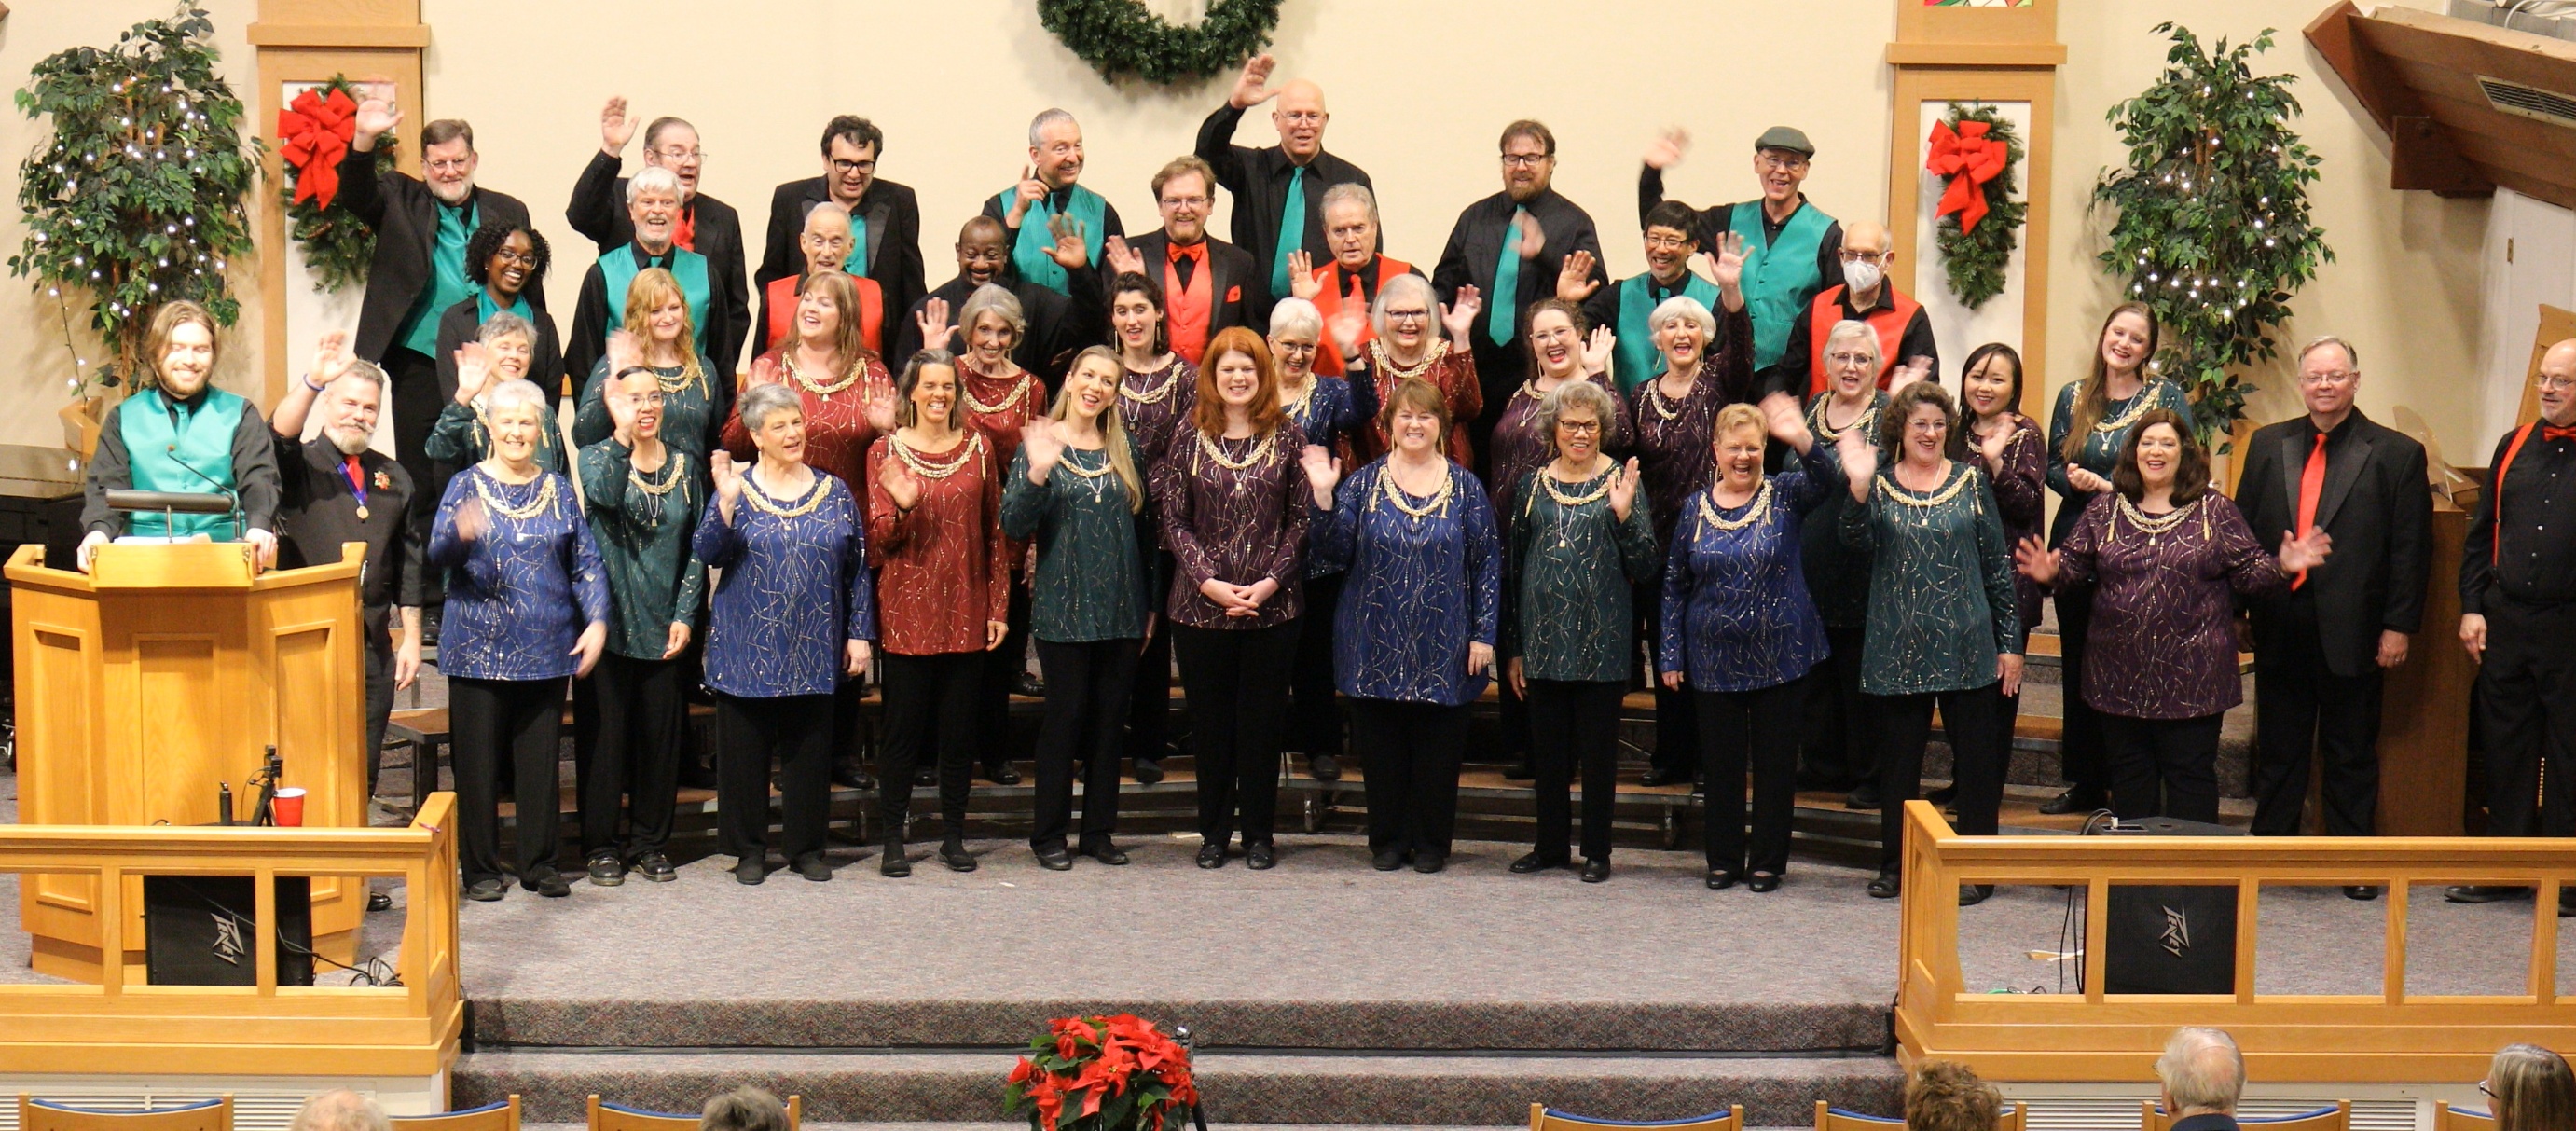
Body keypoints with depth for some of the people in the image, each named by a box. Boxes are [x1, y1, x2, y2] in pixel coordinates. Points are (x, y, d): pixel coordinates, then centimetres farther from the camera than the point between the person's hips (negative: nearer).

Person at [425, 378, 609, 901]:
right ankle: (480, 867, 9)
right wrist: (460, 534, -32)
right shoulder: (466, 485, 4)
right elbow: (437, 554, -9)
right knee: (478, 760, 0)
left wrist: (597, 621, -6)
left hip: (546, 651, 2)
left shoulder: (559, 490, 11)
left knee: (541, 759, 6)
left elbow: (587, 562, 9)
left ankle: (539, 863, 15)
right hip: (479, 649, -2)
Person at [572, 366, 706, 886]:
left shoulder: (685, 465, 9)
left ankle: (651, 841, 19)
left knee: (661, 735, 7)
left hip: (665, 628, 3)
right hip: (607, 622, -3)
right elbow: (606, 495, -25)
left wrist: (685, 615, 0)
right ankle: (601, 844, 10)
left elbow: (697, 545, 9)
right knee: (606, 734, 0)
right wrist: (622, 433, -38)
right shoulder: (595, 457, -1)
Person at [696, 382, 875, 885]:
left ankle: (806, 847, 17)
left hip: (813, 653, 2)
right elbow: (707, 553, -12)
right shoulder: (735, 490, 1)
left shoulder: (835, 493, 6)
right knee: (746, 749, 3)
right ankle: (749, 848, 14)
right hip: (748, 650, -1)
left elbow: (859, 567, 8)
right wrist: (727, 501, -25)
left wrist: (860, 634, 4)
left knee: (809, 749, 6)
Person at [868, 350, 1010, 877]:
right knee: (903, 726, 0)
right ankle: (892, 839, 9)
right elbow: (879, 540, -2)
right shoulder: (886, 451, -1)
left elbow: (995, 531, 9)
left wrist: (999, 606, 5)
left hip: (966, 610, 2)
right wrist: (903, 507, -23)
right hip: (908, 610, -2)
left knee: (961, 726, 7)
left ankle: (954, 836, 17)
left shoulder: (978, 447, 6)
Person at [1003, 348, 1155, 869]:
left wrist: (1148, 606, 13)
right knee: (1065, 717, -1)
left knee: (1109, 719, 8)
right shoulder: (1040, 444, -3)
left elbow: (1142, 529, 14)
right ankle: (1049, 835, 9)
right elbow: (1013, 525, -11)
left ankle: (1099, 830, 17)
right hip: (1063, 608, -4)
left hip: (1121, 610, 4)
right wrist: (1037, 473, -27)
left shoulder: (1124, 451, 9)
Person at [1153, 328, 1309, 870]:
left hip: (1272, 606, 0)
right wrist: (1209, 582, -11)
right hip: (1200, 605, 1)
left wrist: (1271, 581, -11)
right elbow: (1173, 520, 0)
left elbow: (1300, 519, 1)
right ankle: (1214, 830, 18)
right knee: (1210, 720, 7)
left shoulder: (1287, 437, 1)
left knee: (1262, 720, 5)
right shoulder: (1191, 438, 2)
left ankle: (1259, 832, 16)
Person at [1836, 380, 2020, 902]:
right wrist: (1858, 488, -31)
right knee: (1898, 758, 8)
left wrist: (2010, 642, 2)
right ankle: (1895, 863, 19)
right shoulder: (1879, 485, 5)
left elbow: (1998, 564, 5)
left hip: (1966, 649, 0)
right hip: (1897, 652, 1)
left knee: (1976, 757, 3)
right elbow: (1858, 540, -14)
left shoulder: (1970, 483, 4)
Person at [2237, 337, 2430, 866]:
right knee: (2278, 747, 11)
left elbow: (2411, 549, -2)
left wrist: (2399, 625, -8)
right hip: (2279, 625, 3)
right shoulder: (2268, 445, 9)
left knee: (2351, 752, 7)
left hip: (2351, 629, -3)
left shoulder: (2396, 454, 0)